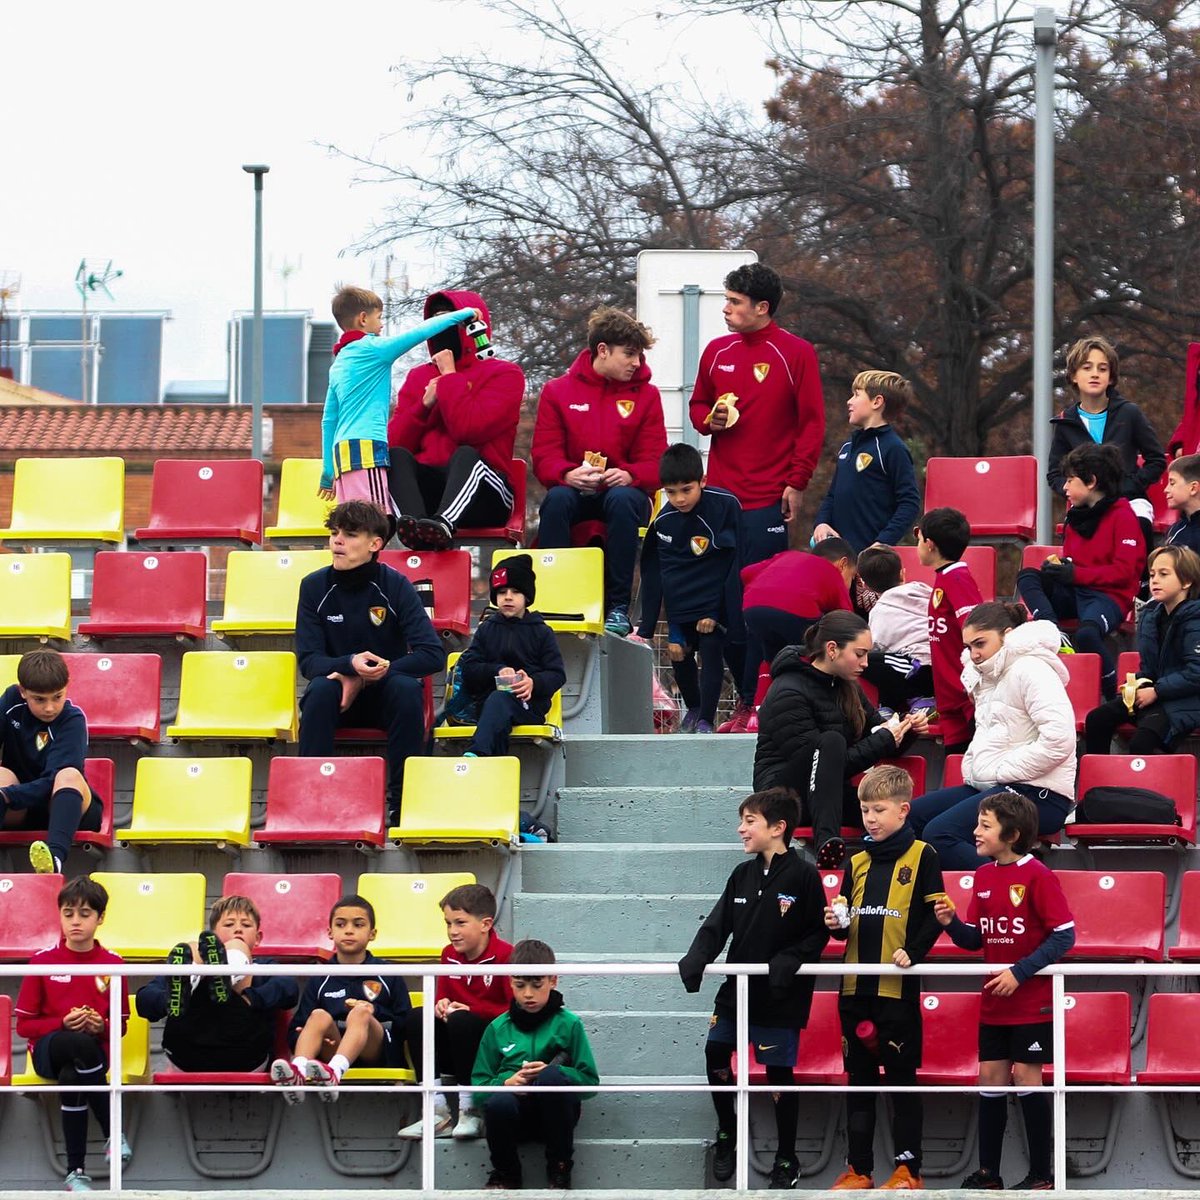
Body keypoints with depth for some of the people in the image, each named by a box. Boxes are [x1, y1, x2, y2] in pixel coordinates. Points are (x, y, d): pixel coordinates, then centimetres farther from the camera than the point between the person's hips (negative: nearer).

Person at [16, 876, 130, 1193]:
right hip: (48, 1046, -1)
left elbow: (121, 1024, 14)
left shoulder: (112, 964, 6)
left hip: (95, 1046, 1)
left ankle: (76, 1172, -30)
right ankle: (114, 1133, -30)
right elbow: (24, 1024, 4)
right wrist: (63, 1024, -13)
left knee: (72, 1077, -38)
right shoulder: (43, 961, 3)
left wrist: (101, 1026, -10)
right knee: (81, 1046, -39)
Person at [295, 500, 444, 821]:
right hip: (338, 694, 1)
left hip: (383, 696, -1)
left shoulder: (395, 586, -10)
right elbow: (308, 660, -11)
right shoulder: (315, 587, -6)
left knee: (407, 688, -33)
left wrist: (366, 677, -24)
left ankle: (401, 801, -28)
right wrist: (350, 665, -33)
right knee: (320, 689, -32)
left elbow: (433, 655, -17)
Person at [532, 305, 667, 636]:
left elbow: (654, 461, 2)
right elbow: (544, 455, 0)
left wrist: (629, 475, -22)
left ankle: (618, 608, -35)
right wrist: (568, 474, -23)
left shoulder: (645, 395, 8)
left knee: (623, 500, -36)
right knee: (556, 499, -35)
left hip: (624, 490, 0)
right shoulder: (558, 391, 7)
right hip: (576, 489, 0)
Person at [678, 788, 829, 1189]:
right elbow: (717, 925, 4)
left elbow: (818, 934, -10)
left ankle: (786, 1160, 14)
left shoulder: (803, 876, -12)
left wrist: (787, 962, -22)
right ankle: (726, 1132, 27)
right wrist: (696, 959, -11)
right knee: (715, 1052, 4)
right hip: (738, 988, 6)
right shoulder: (743, 875, 5)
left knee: (780, 1073, 2)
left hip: (780, 995, -6)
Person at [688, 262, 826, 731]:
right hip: (721, 493, 5)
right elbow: (698, 405, 24)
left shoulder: (795, 353, -3)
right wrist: (709, 420, 0)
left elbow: (812, 423, -3)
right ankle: (745, 696, 13)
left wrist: (797, 483, -8)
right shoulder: (717, 352, 12)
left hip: (768, 499, -5)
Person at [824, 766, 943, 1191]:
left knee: (902, 1077, 0)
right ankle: (857, 1168, 14)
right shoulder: (857, 862, 13)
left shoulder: (921, 856, -2)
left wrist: (913, 953, -17)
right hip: (856, 986, 5)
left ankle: (908, 1168, 4)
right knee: (859, 1080, 9)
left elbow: (934, 915, -5)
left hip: (898, 987, -5)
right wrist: (837, 924, -2)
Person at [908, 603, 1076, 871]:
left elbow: (1058, 741, -20)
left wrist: (999, 772, -15)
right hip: (989, 787, 10)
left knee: (940, 834, -27)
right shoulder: (989, 676, 20)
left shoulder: (1030, 670, -9)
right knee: (907, 817, 2)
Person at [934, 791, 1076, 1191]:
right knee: (991, 1077, 7)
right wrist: (951, 923, -10)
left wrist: (1020, 973, -19)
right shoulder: (983, 876, 7)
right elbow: (975, 939, 11)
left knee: (1026, 1076, -3)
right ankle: (988, 1173, 14)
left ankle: (1041, 1174, 6)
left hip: (1032, 1003, -6)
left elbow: (1064, 935, -15)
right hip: (994, 1003, 6)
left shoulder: (1037, 876, -14)